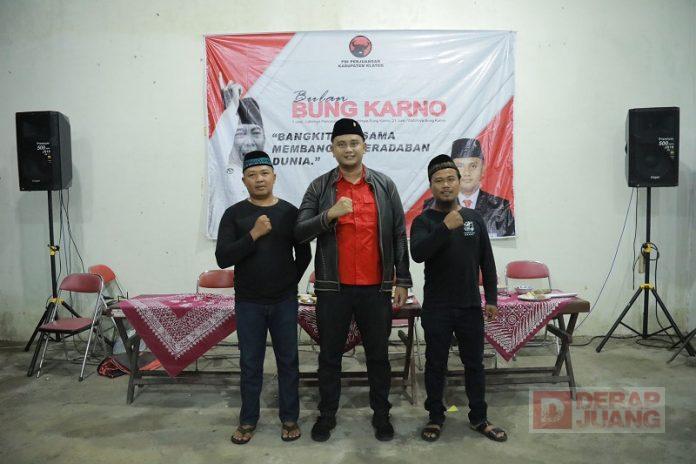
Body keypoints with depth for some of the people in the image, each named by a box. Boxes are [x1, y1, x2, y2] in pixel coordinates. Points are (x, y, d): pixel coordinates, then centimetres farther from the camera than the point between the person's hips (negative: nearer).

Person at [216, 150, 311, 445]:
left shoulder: (290, 212, 0)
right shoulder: (234, 214, -2)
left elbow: (304, 255, 9)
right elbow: (223, 258, -11)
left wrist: (289, 283, 6)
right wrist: (254, 234, -20)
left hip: (285, 302, 1)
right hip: (248, 303, 0)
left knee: (288, 361, 9)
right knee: (250, 364, 11)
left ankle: (289, 418, 26)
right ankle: (248, 420, 28)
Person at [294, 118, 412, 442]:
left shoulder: (384, 185, 4)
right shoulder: (319, 187, 1)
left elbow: (398, 235, 5)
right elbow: (299, 233, -6)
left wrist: (402, 280, 2)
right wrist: (330, 214, -21)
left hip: (376, 287, 1)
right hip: (333, 287, 0)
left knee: (378, 354, 13)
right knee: (330, 355, 12)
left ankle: (381, 414, 30)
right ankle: (327, 415, 29)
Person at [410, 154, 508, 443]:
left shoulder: (474, 218, 6)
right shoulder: (424, 221, -4)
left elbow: (487, 262, 9)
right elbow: (417, 254, -23)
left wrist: (491, 298, 5)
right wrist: (445, 228, -31)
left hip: (471, 306, 3)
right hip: (436, 308, -3)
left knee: (474, 364, 12)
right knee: (436, 365, 9)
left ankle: (479, 418, 28)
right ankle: (435, 418, 25)